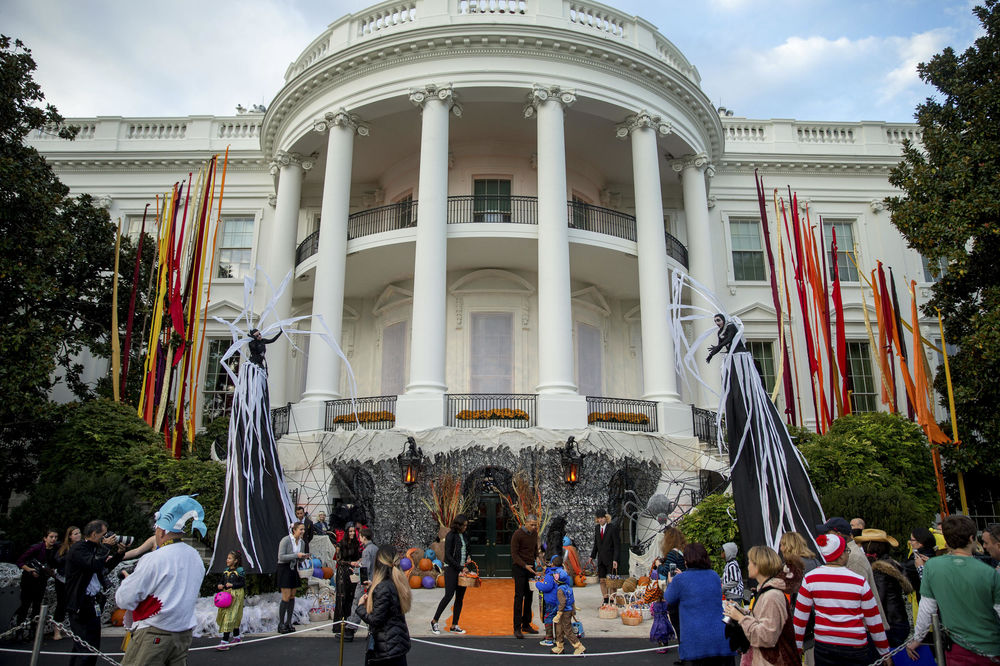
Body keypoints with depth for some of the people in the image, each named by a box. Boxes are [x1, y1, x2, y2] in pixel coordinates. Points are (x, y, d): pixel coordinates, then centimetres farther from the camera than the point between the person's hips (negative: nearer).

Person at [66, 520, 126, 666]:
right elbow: (94, 565, -31)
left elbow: (107, 566, 22)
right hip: (80, 605, -10)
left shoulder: (94, 548, 13)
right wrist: (107, 547, -18)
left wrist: (119, 553, 6)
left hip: (92, 602, 10)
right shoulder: (78, 548, -14)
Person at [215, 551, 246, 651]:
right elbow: (222, 581, 17)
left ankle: (225, 642, -15)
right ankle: (237, 637, 33)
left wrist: (233, 585, -20)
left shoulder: (240, 571, -7)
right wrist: (220, 585, -4)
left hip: (236, 594, -7)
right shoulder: (226, 570, 11)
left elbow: (243, 583, -9)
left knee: (230, 617, -12)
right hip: (226, 594, 7)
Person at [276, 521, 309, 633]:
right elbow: (281, 557, -20)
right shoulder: (286, 540, -16)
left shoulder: (302, 542, 4)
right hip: (284, 569, -7)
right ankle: (281, 623, 1)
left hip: (294, 569, 7)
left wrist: (304, 556, -8)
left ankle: (289, 622, 15)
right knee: (286, 597, -8)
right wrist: (296, 555, -25)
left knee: (292, 596, 7)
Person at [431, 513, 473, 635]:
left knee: (460, 598, 5)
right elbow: (448, 556, -14)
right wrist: (461, 568, -15)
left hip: (462, 569, 7)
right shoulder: (451, 535, -10)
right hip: (451, 569, -7)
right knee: (449, 595, -11)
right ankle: (434, 621, 4)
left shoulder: (463, 535, 11)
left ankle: (454, 626, 11)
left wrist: (468, 557, 4)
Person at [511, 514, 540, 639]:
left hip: (531, 567, 6)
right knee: (519, 597, -7)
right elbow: (514, 554, -14)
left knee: (529, 596, 9)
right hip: (519, 568, -6)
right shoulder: (518, 534, -15)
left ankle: (526, 625, 18)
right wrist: (525, 566, -23)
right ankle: (517, 628, -3)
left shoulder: (534, 533, 5)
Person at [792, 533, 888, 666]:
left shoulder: (810, 579, -5)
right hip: (856, 647, -1)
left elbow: (800, 618, 0)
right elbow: (874, 621, 0)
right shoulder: (860, 581, -9)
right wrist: (885, 652, 13)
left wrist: (796, 647, 11)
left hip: (823, 645, 1)